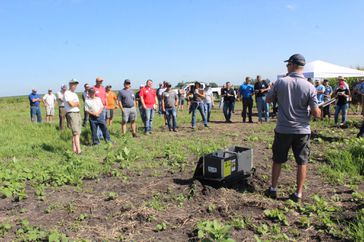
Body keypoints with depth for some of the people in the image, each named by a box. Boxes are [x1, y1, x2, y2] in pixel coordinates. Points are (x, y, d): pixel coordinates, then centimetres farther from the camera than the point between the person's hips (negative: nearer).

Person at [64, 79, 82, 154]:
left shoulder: (75, 94, 20)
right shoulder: (67, 93, -6)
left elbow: (78, 105, 12)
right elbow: (71, 104, -18)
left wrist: (74, 103, -7)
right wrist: (76, 103, 0)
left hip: (78, 113, 9)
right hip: (71, 114, -8)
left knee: (77, 133, 8)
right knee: (76, 133, -14)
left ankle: (74, 150, 15)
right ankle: (79, 151, -18)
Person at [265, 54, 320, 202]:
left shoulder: (280, 82, -9)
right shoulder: (309, 87, -10)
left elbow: (268, 100, 5)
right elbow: (316, 113, -9)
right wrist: (318, 111, 13)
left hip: (283, 129, 1)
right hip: (302, 130, 0)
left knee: (277, 160, 15)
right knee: (302, 162, 12)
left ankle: (273, 189, 26)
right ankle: (298, 193, 17)